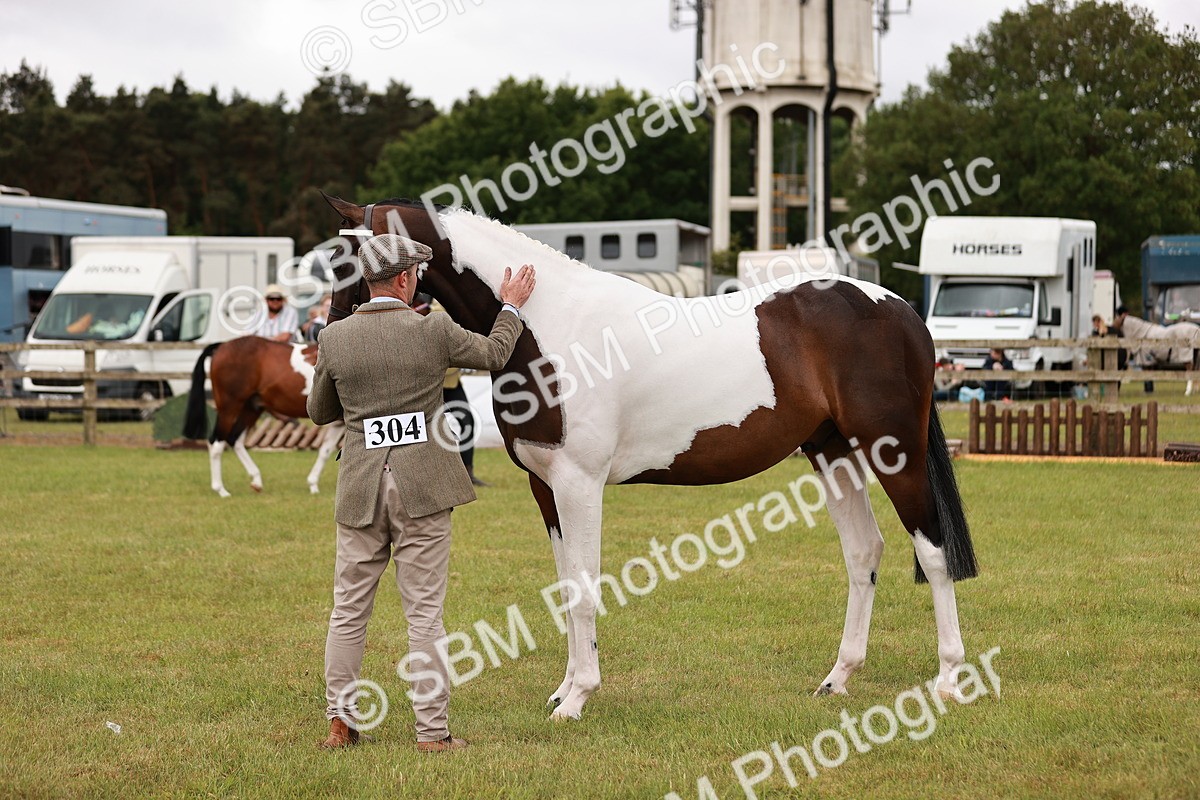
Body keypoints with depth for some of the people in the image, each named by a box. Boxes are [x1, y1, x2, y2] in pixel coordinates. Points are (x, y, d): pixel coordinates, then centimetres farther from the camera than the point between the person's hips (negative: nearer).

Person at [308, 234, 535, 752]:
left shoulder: (335, 339, -2)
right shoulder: (434, 331, -8)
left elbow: (319, 412, 11)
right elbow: (495, 354, 11)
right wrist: (511, 307, 27)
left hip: (361, 489, 2)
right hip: (423, 489, -2)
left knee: (348, 611, 12)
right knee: (425, 612, 2)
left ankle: (340, 724, 15)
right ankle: (433, 732, 4)